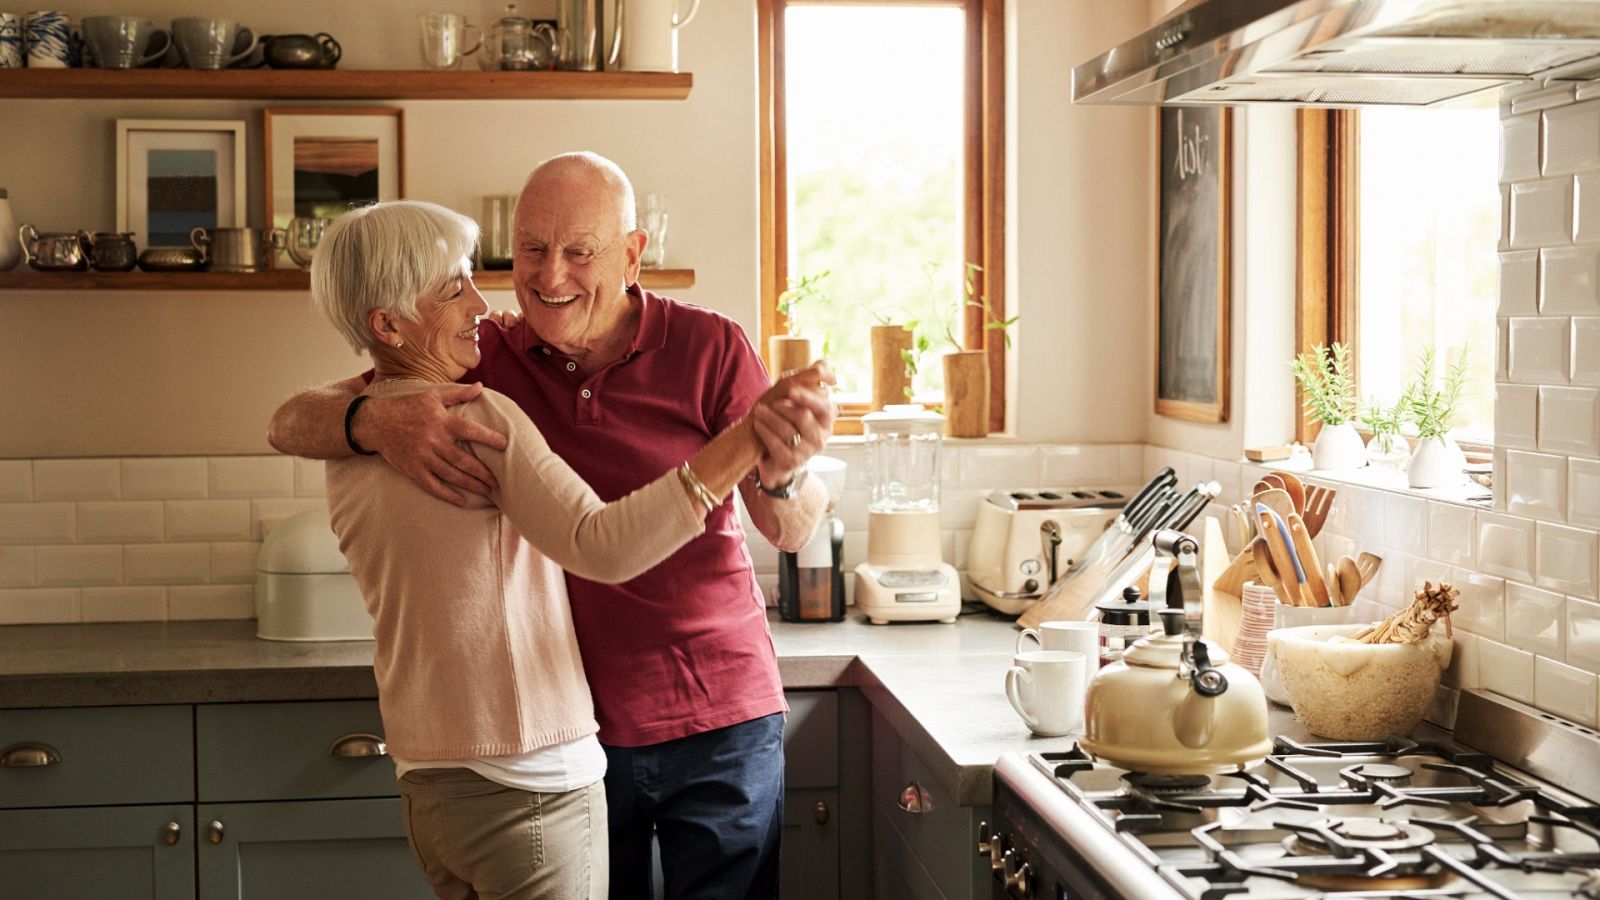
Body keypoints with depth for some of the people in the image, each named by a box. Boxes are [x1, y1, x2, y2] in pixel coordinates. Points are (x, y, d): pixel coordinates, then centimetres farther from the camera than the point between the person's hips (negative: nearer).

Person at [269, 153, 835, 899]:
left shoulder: (708, 348, -8)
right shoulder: (481, 360, -4)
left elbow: (792, 534, -9)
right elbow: (290, 424, -8)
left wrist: (782, 477, -33)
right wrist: (375, 421, -32)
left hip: (718, 723, -1)